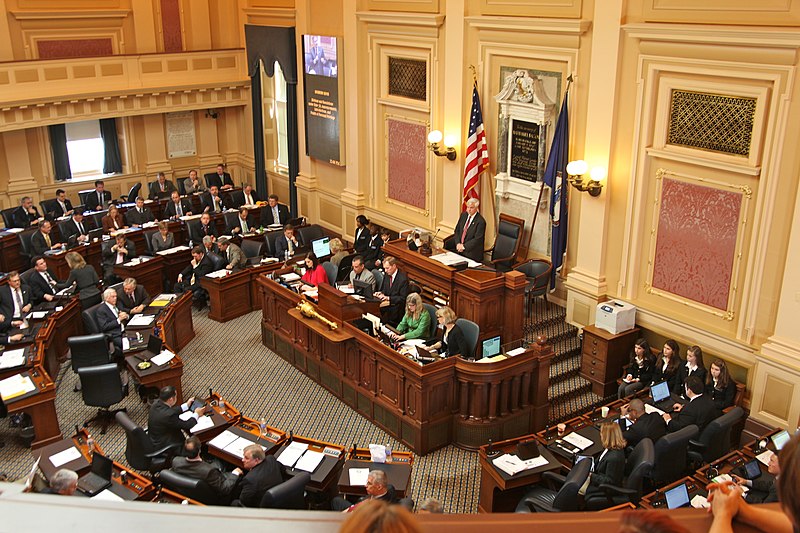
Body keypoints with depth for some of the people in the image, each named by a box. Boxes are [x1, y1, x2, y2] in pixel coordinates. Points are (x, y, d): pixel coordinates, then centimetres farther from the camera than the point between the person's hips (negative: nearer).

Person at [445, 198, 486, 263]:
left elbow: (477, 239, -17)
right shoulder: (463, 215, 7)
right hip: (459, 242, 7)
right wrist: (458, 243, -7)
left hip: (472, 247, -7)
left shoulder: (481, 221, -14)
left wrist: (464, 246, -21)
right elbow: (457, 230, 9)